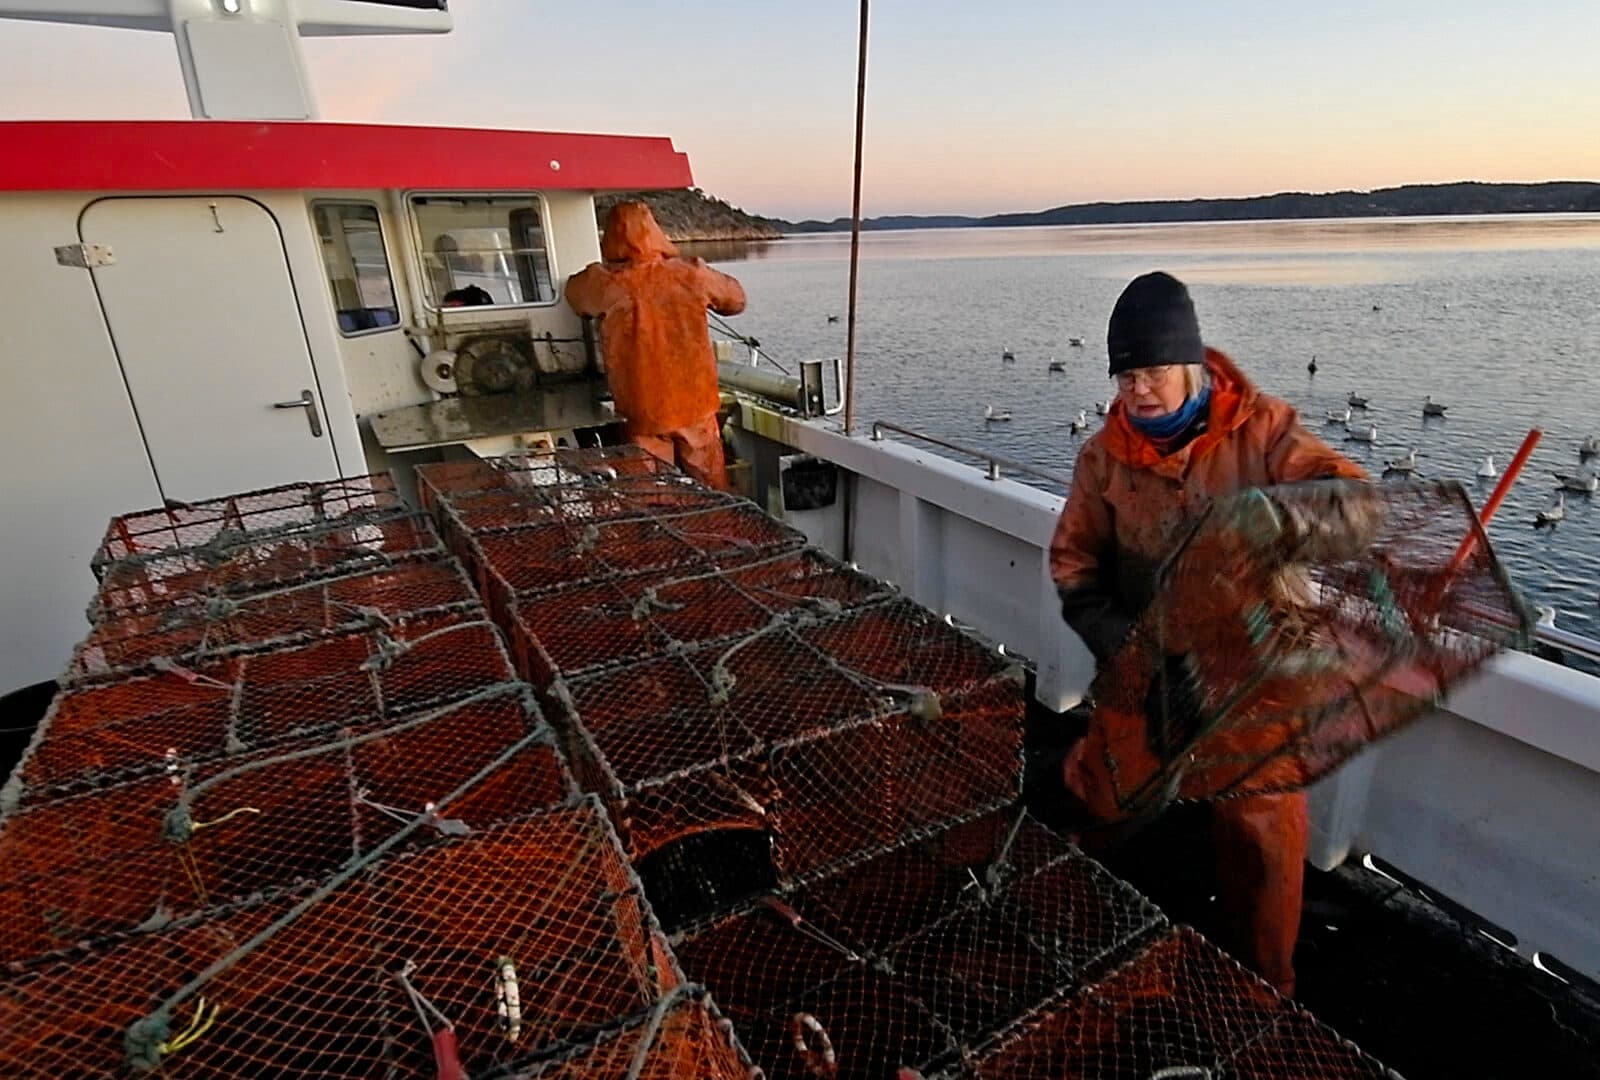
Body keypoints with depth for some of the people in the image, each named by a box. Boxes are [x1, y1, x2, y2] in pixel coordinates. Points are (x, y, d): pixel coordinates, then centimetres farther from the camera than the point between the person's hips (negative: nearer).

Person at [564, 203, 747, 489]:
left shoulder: (606, 283, -10)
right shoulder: (691, 275, -6)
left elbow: (575, 291, 12)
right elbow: (736, 299, 11)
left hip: (645, 412, -1)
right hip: (697, 406, 2)